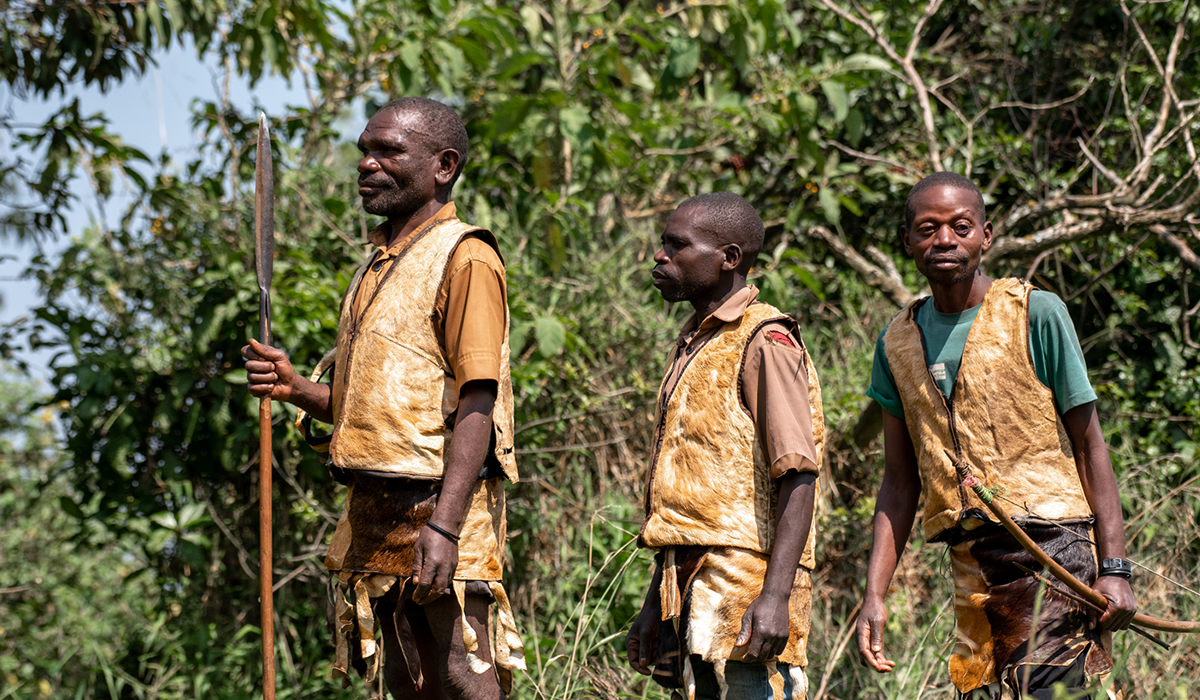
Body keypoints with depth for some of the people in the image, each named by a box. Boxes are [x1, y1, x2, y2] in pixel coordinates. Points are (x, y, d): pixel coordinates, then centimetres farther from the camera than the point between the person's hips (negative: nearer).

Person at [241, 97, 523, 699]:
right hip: (374, 511, 9)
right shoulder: (378, 266, 19)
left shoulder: (464, 258, -8)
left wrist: (444, 524, -25)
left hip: (441, 502, -9)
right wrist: (296, 388, 4)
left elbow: (476, 402, -16)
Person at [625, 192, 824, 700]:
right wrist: (655, 602, 21)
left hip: (744, 580, -9)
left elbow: (797, 476, -15)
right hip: (691, 582, 9)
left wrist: (776, 595, -23)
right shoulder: (691, 346, 20)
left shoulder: (764, 342, -8)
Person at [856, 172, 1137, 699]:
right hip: (970, 566, 5)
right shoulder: (897, 342, 12)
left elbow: (1089, 446, -1)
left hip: (1051, 546, -5)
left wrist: (1115, 568, -9)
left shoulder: (1035, 314, -2)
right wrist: (874, 594, 6)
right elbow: (900, 482, 15)